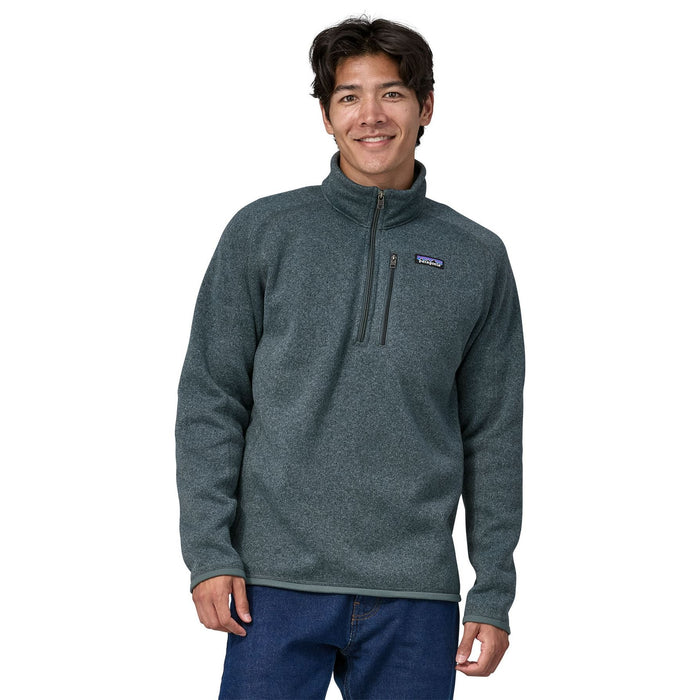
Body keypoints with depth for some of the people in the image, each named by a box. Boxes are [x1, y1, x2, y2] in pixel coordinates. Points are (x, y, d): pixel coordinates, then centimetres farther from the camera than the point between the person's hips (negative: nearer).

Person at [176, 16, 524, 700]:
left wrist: (493, 595, 5)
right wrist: (209, 551, -5)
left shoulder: (477, 258, 8)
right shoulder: (263, 233, 4)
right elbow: (210, 400, 3)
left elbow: (493, 437, 9)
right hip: (280, 584, -1)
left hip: (416, 593, 1)